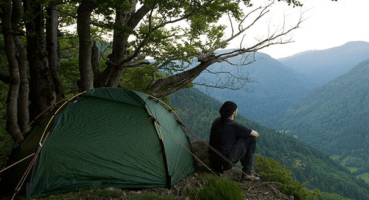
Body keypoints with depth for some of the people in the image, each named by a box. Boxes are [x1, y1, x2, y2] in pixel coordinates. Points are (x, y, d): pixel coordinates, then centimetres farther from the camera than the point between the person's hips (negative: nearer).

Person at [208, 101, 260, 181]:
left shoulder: (216, 121, 6)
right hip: (226, 162, -8)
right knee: (251, 139, 1)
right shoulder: (234, 126, -14)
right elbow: (256, 134, -2)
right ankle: (247, 173, 6)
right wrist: (249, 132, 19)